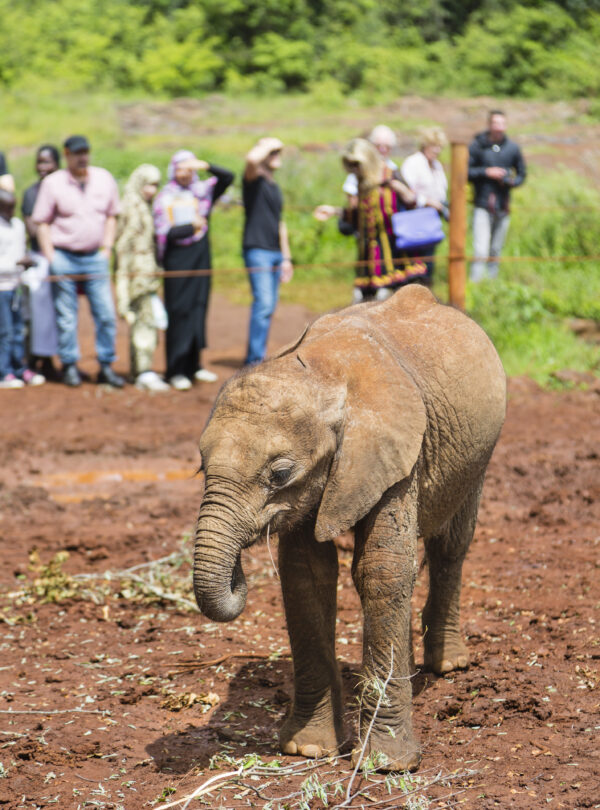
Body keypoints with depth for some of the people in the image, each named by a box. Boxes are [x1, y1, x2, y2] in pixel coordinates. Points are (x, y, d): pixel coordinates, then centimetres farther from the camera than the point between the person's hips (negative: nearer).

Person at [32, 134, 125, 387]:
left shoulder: (104, 179, 6)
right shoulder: (52, 183, -3)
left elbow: (111, 215, 14)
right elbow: (42, 222, 0)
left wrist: (106, 248, 6)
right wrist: (51, 258, -6)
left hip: (95, 257, 3)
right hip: (64, 257, -2)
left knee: (106, 314, -1)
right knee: (66, 317, 2)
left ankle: (106, 367, 8)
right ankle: (70, 366, 13)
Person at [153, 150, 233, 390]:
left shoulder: (202, 191, 9)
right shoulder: (165, 198, -1)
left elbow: (228, 177, 1)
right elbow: (163, 232, -10)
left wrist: (206, 166, -12)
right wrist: (192, 226, -8)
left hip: (201, 256, 4)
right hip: (177, 260, -4)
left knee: (199, 309, 8)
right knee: (179, 312, -5)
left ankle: (195, 364, 17)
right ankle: (176, 370, -3)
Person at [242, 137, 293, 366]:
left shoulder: (275, 187, 20)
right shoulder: (254, 180, -5)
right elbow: (252, 159, -30)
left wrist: (286, 257, 23)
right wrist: (268, 146, -12)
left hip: (275, 253, 8)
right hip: (257, 250, -8)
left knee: (269, 306, 8)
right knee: (263, 303, -16)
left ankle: (258, 356, 14)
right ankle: (254, 359, -15)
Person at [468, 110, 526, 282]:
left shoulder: (512, 148, 7)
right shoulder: (477, 145, -2)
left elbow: (522, 174, 15)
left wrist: (512, 181, -6)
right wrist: (486, 172, -14)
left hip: (503, 207, 3)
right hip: (482, 205, -3)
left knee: (496, 251, 10)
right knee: (480, 251, -12)